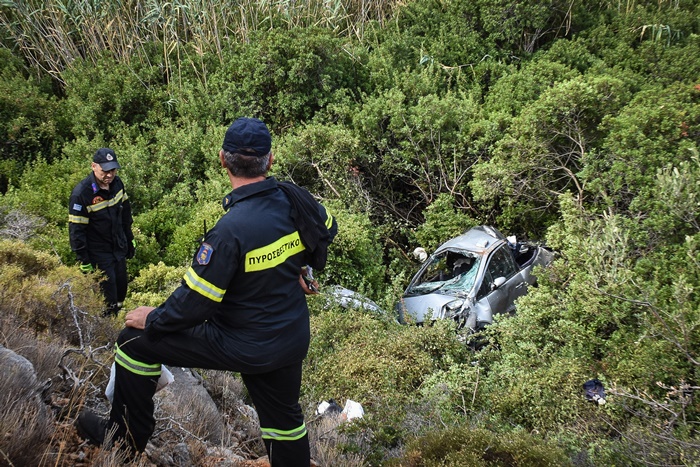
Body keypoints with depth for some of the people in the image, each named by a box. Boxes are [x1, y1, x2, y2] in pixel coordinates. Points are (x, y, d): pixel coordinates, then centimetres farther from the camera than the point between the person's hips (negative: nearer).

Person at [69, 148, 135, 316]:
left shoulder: (117, 183, -3)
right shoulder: (81, 193, -23)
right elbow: (76, 230, -19)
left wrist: (130, 239, 16)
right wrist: (84, 261, -16)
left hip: (119, 248, 7)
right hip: (99, 254, -7)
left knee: (121, 289, 18)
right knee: (108, 301, -3)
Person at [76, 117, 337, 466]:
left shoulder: (231, 229, -29)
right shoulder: (296, 199, -9)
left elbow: (195, 301, -23)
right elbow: (327, 229, 12)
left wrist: (153, 319, -4)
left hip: (243, 346, -6)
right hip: (292, 341, 7)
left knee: (134, 342, 6)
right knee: (283, 419, 26)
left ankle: (126, 438, 22)